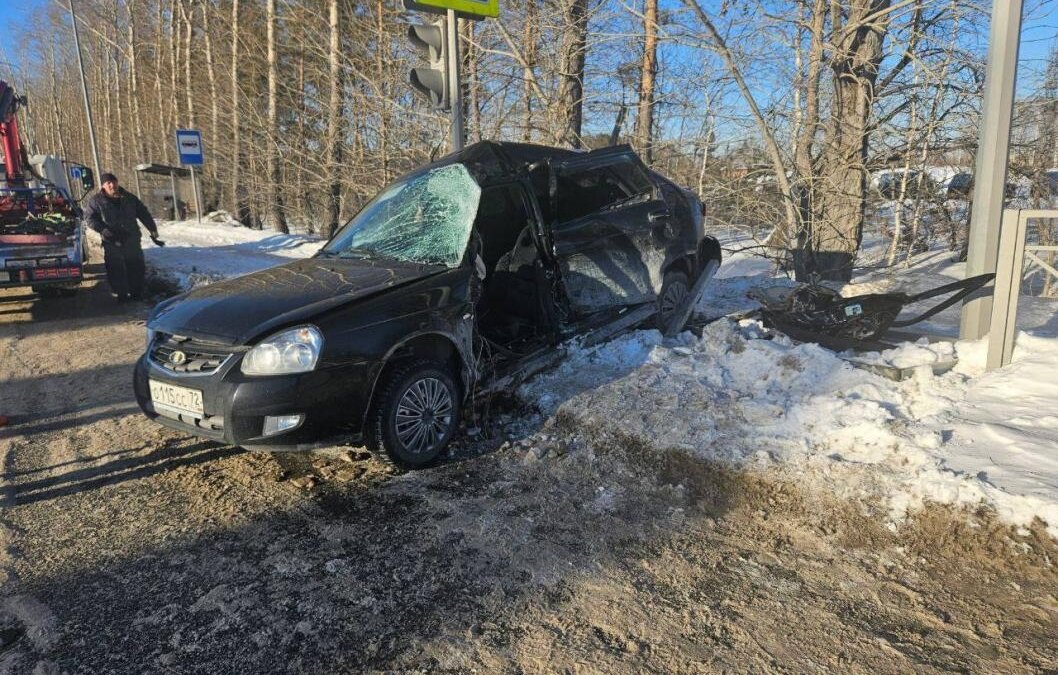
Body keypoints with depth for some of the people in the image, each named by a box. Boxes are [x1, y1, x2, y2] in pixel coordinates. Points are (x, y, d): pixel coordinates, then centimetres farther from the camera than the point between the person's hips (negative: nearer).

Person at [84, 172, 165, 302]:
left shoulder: (129, 198, 6)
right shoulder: (95, 201, 0)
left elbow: (144, 214, 9)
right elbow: (90, 217, -2)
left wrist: (153, 230, 2)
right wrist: (103, 229, -17)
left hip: (132, 239, 2)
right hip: (112, 242, -2)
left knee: (136, 267, 6)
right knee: (116, 269, 0)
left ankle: (136, 293, 18)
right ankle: (121, 294, 12)